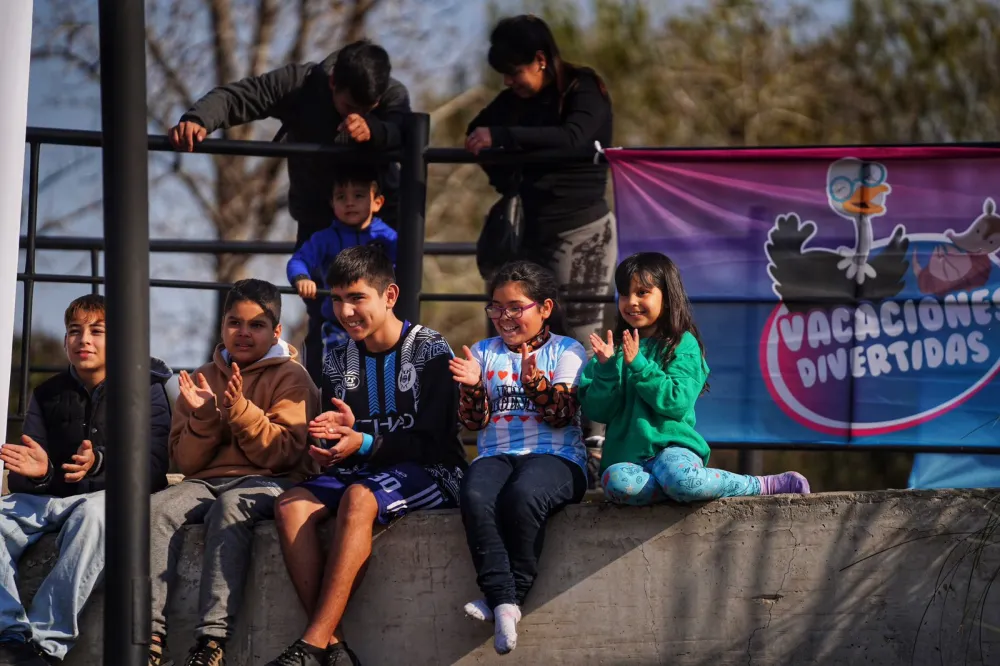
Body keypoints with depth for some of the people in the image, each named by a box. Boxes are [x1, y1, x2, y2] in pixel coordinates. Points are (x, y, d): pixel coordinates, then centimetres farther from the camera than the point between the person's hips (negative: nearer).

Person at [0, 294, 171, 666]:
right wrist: (36, 473, -16)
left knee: (93, 512, -40)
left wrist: (99, 464, -30)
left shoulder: (144, 389, 4)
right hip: (50, 497, 4)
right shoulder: (47, 395, 16)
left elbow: (153, 468, -9)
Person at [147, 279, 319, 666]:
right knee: (159, 508, -28)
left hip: (268, 483, -4)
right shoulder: (203, 378, 19)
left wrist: (241, 410, -16)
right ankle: (149, 633, -36)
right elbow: (185, 462, 14)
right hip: (207, 481, 4)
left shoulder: (289, 377, 7)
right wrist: (203, 416, -5)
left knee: (229, 507, -38)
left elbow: (286, 454, -6)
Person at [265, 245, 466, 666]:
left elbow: (432, 441, -11)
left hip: (427, 474, -6)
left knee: (358, 499, -37)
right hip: (360, 473, 6)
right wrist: (325, 452, -13)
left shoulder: (429, 350, -4)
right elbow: (333, 444, 13)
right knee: (292, 504, -25)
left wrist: (364, 443, -25)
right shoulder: (338, 361, 12)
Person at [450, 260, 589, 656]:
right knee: (475, 498, -33)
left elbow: (562, 414, -3)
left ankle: (512, 594, -26)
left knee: (522, 496, -38)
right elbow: (473, 422, 11)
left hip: (556, 456, -3)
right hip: (497, 455, 3)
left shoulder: (566, 352, 11)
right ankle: (503, 599, -38)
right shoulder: (485, 353, 20)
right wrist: (472, 387, -9)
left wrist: (534, 382, -21)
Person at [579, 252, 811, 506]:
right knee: (615, 481, -36)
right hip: (626, 456, 3)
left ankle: (765, 485, -15)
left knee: (680, 479, -39)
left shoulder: (682, 345, 2)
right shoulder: (615, 348, 13)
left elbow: (677, 404, -12)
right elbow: (598, 411, 6)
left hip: (670, 447, -3)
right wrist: (606, 367, -9)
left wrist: (637, 364, -17)